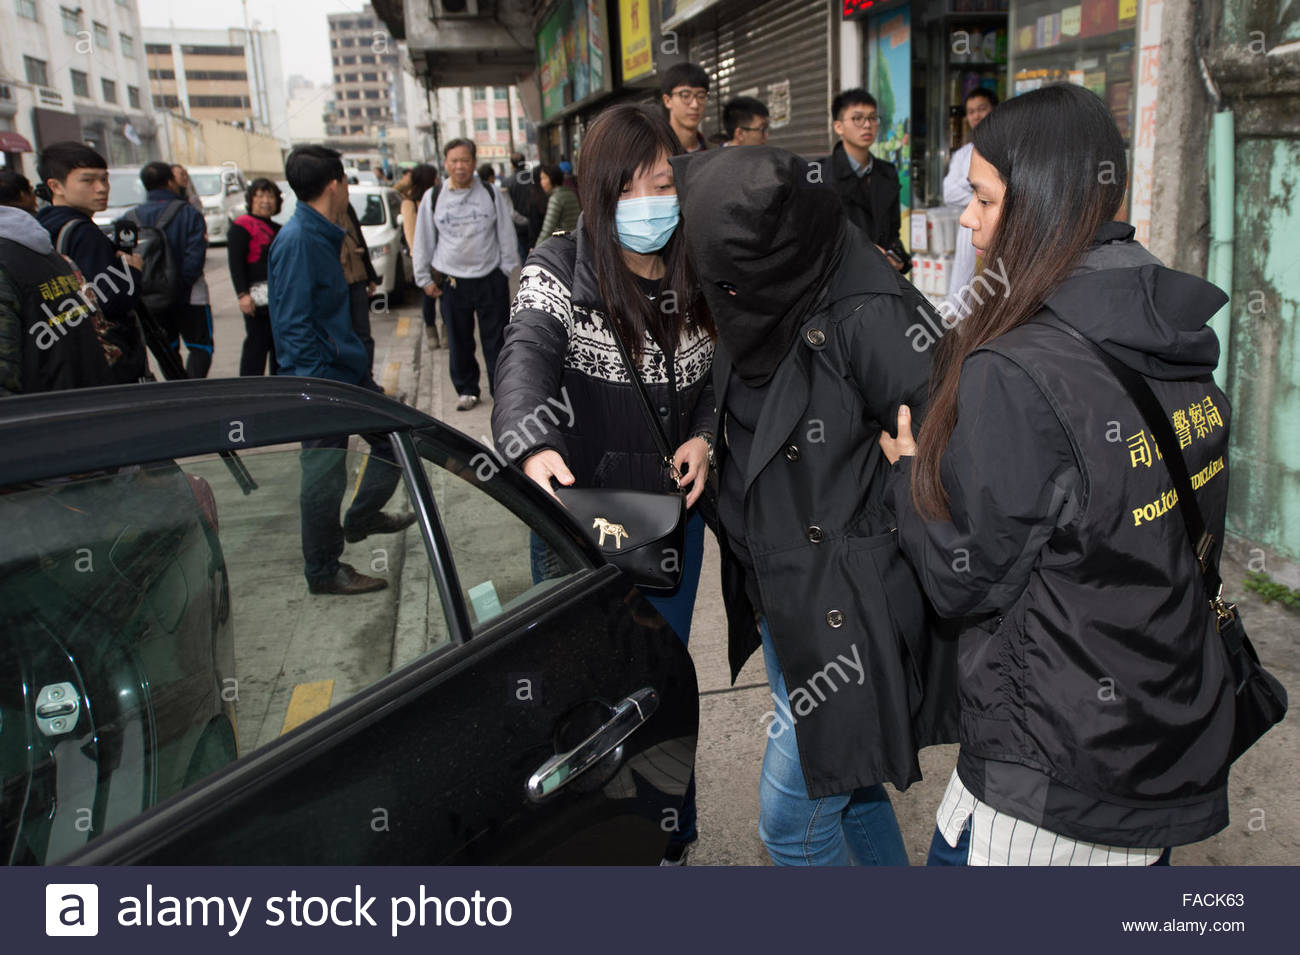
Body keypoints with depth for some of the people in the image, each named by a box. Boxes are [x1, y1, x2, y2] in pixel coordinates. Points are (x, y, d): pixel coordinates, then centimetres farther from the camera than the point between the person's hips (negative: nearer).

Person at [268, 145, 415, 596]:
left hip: (348, 373, 10)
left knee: (393, 438, 19)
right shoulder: (297, 241, -20)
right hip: (322, 383, -10)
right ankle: (323, 571, 18)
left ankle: (362, 518, 40)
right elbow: (294, 327, -22)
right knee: (325, 477, 2)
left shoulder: (322, 236, 11)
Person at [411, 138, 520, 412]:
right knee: (459, 341, 9)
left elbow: (506, 234, 8)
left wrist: (507, 268, 4)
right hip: (451, 281, 1)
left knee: (496, 338, 4)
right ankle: (466, 390, 23)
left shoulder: (492, 195, 2)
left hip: (490, 279, -1)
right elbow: (423, 241, 8)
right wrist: (424, 279, 7)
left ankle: (501, 387, 17)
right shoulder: (433, 198, 3)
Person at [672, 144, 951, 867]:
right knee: (843, 783, 24)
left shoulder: (870, 318, -23)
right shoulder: (758, 316, 3)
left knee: (790, 819, 5)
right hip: (781, 605, 8)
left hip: (844, 617, -8)